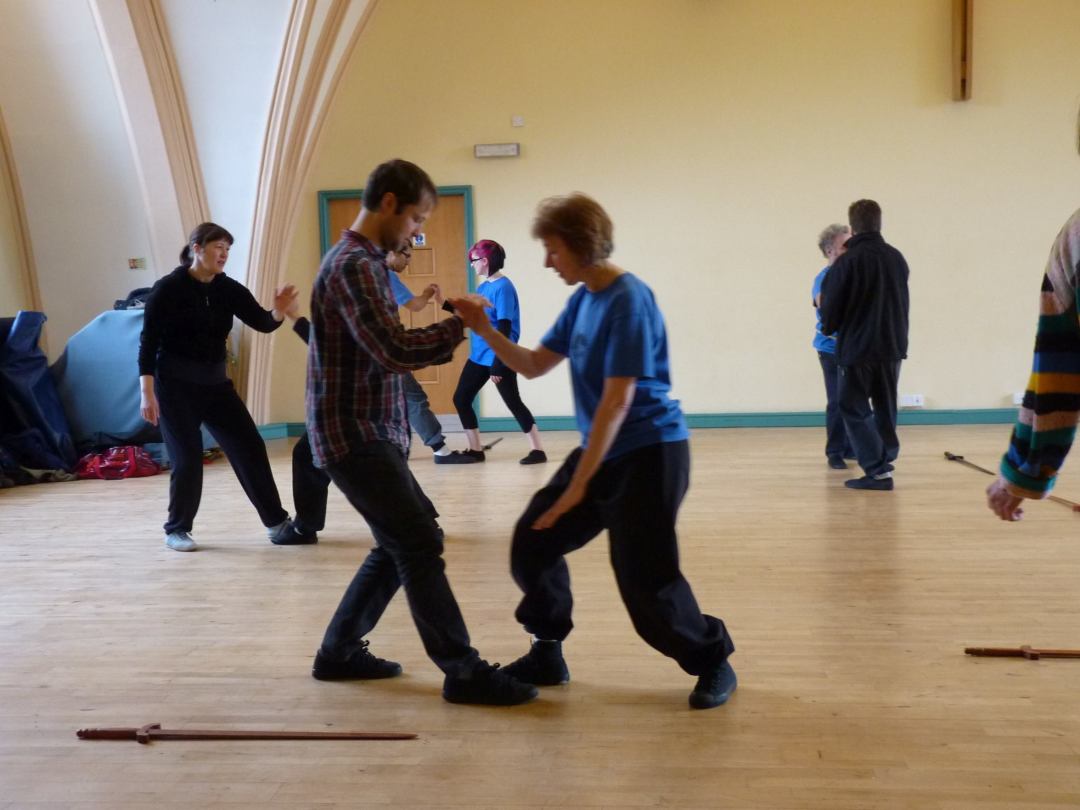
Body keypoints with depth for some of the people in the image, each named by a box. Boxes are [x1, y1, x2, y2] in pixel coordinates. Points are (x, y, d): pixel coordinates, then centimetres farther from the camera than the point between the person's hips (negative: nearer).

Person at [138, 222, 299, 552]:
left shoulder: (229, 289, 1)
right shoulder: (168, 289, -11)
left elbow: (261, 322, -7)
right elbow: (148, 343, -11)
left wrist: (278, 311, -31)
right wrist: (147, 393, -16)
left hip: (215, 382, 5)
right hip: (175, 385, -5)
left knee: (250, 446, 1)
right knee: (187, 458, -4)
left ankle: (277, 521, 10)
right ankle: (176, 529, 17)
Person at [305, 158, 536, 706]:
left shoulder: (364, 261, 17)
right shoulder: (353, 266, -16)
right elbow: (394, 351, -26)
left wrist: (448, 340, 5)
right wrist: (459, 324, -13)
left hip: (371, 433, 10)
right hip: (355, 436, -10)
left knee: (399, 544, 16)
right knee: (419, 546, -8)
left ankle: (340, 652, 26)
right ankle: (465, 673, -1)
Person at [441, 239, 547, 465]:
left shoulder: (503, 287, -15)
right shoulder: (483, 287, 11)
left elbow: (505, 327, -20)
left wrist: (497, 363, -22)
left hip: (498, 358, -9)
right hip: (478, 356, 9)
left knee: (513, 403, -4)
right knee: (460, 399, 8)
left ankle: (537, 450, 6)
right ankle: (475, 450, 18)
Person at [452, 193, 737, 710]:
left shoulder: (628, 301, -19)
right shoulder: (581, 299, 7)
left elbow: (617, 402, -23)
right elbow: (533, 366, 14)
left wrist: (577, 485, -22)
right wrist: (485, 331, -2)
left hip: (649, 454, -9)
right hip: (602, 452, 9)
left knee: (645, 582, -7)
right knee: (533, 544, 8)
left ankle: (713, 662, 18)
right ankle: (546, 656, 24)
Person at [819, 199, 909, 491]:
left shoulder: (847, 261, -14)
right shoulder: (896, 257, 6)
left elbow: (830, 307, -9)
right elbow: (901, 301, 15)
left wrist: (828, 327, 10)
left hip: (857, 347, -6)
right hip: (893, 346, 6)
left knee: (853, 408, 4)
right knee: (885, 409, 15)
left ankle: (877, 469, -5)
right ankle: (884, 465, 18)